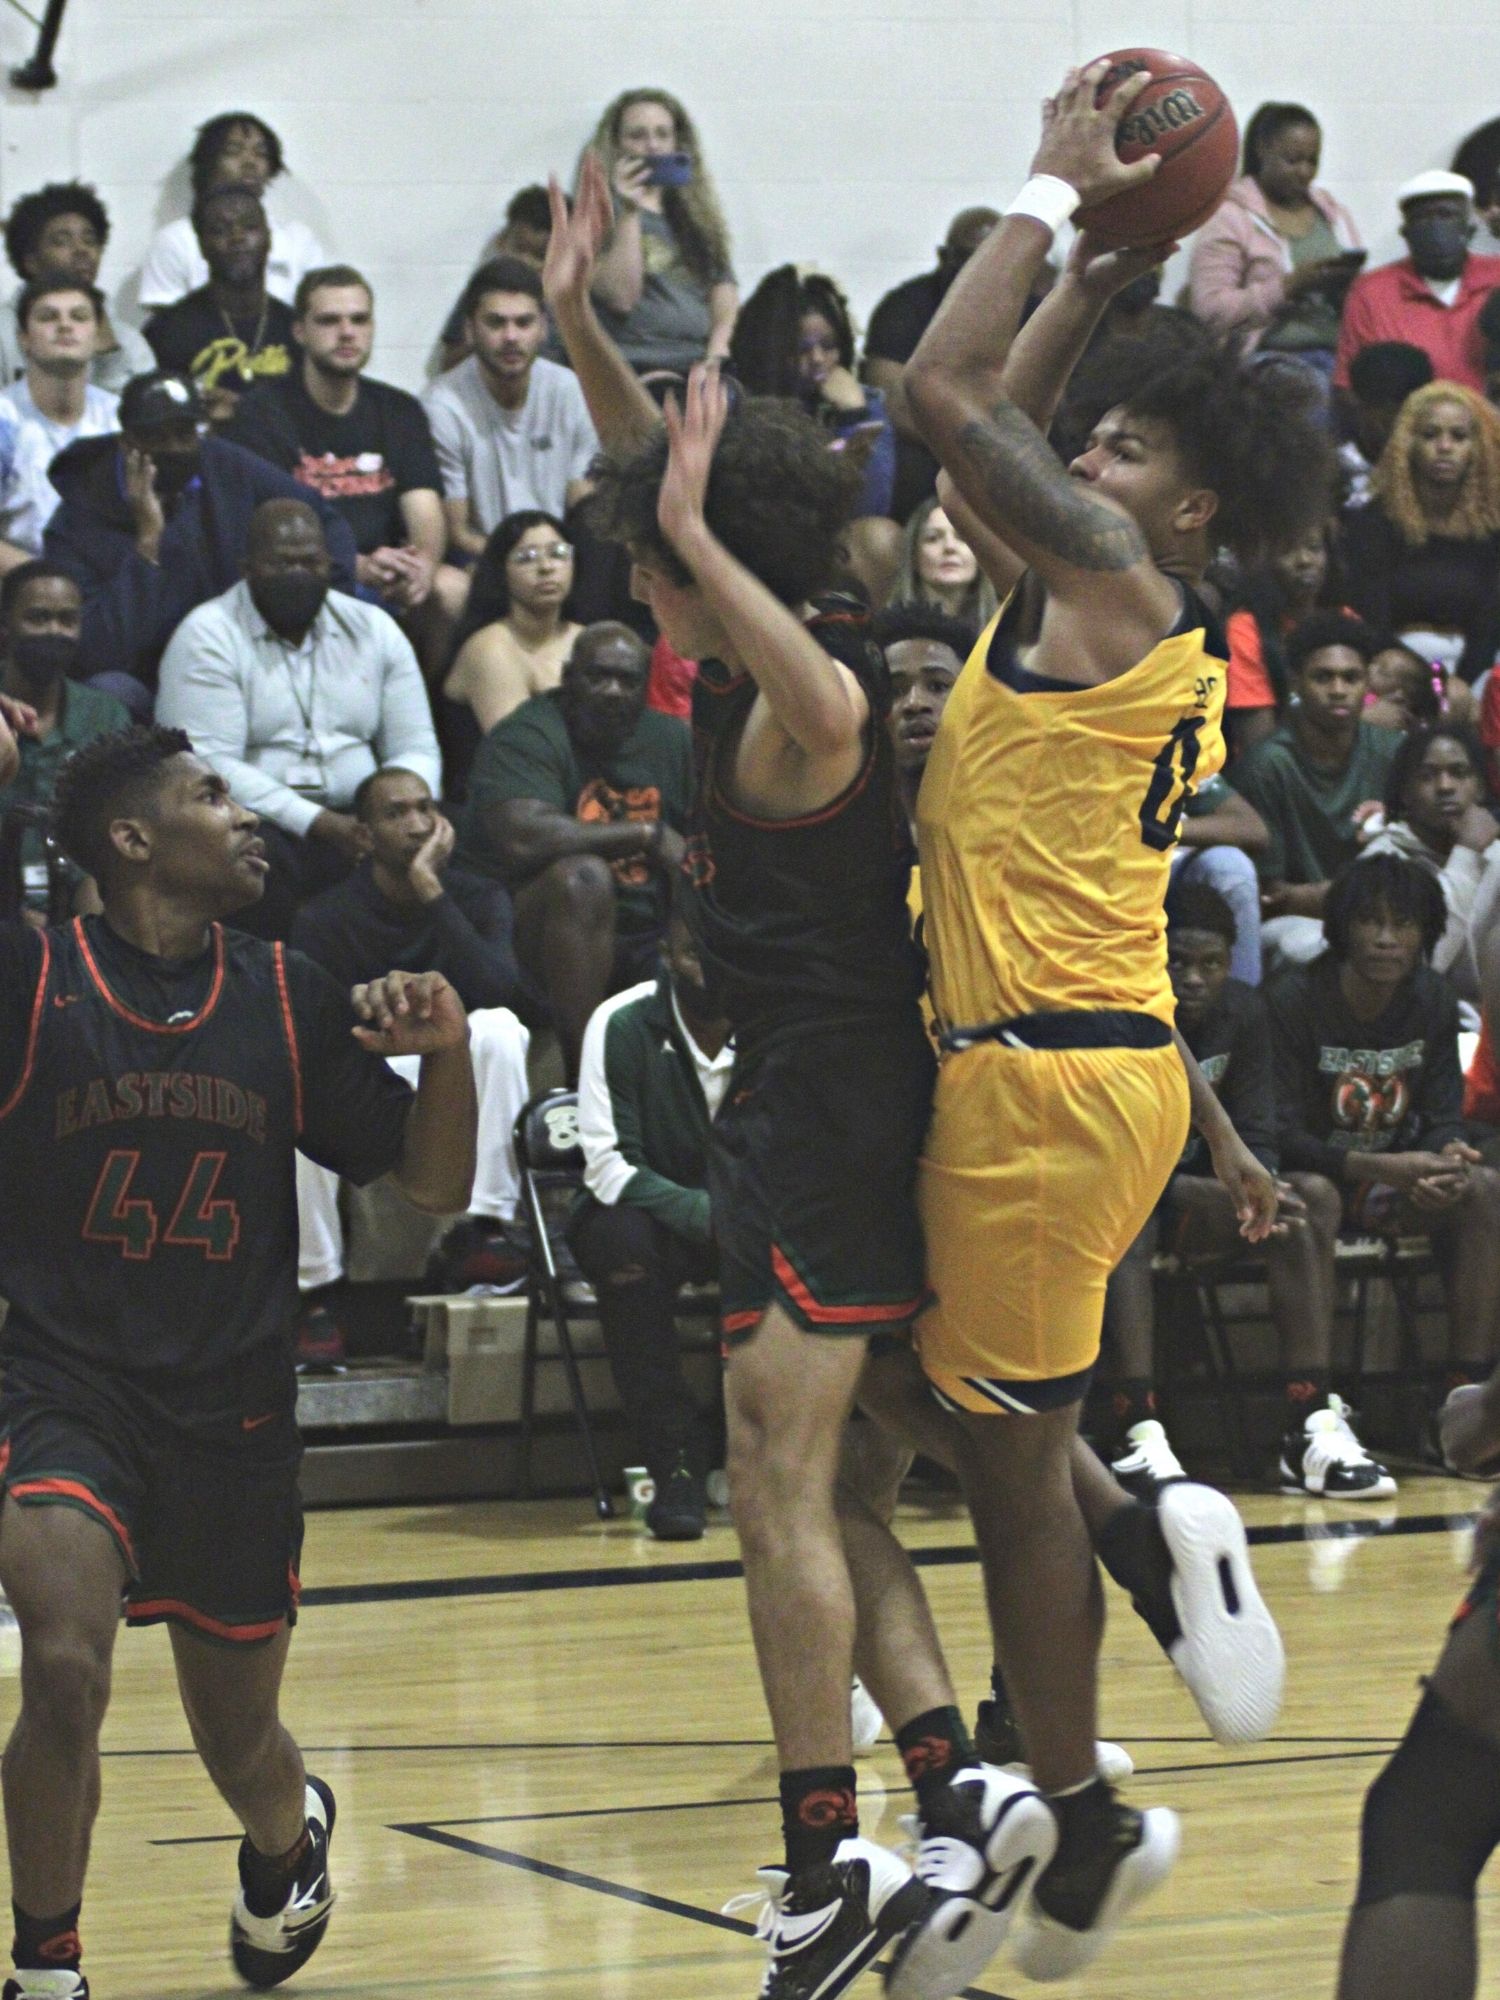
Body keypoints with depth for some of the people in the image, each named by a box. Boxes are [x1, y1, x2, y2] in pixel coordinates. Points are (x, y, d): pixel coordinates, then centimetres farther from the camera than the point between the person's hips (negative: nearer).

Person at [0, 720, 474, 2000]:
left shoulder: (288, 1003, 5)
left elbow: (436, 1186, 10)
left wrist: (446, 1050, -11)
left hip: (233, 1413, 3)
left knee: (240, 1743, 14)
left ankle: (288, 1842, 52)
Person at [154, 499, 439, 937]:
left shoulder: (374, 629, 15)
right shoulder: (207, 636, -1)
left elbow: (416, 749, 13)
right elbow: (210, 764, -12)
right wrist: (320, 824, -21)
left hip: (359, 825, 4)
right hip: (263, 822, -4)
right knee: (261, 856, -38)